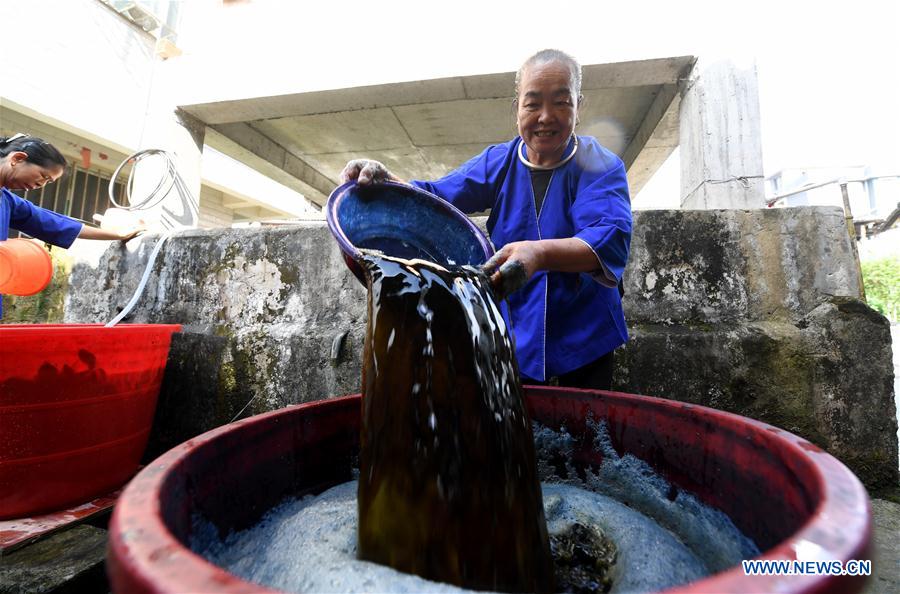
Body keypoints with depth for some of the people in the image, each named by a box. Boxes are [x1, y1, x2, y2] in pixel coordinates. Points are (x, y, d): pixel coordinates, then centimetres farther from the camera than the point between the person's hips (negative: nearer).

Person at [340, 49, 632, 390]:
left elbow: (611, 240, -28)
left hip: (586, 338, -1)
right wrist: (384, 181, -25)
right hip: (515, 334, 2)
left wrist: (539, 253, -47)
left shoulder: (601, 167, -11)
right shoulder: (497, 162, 0)